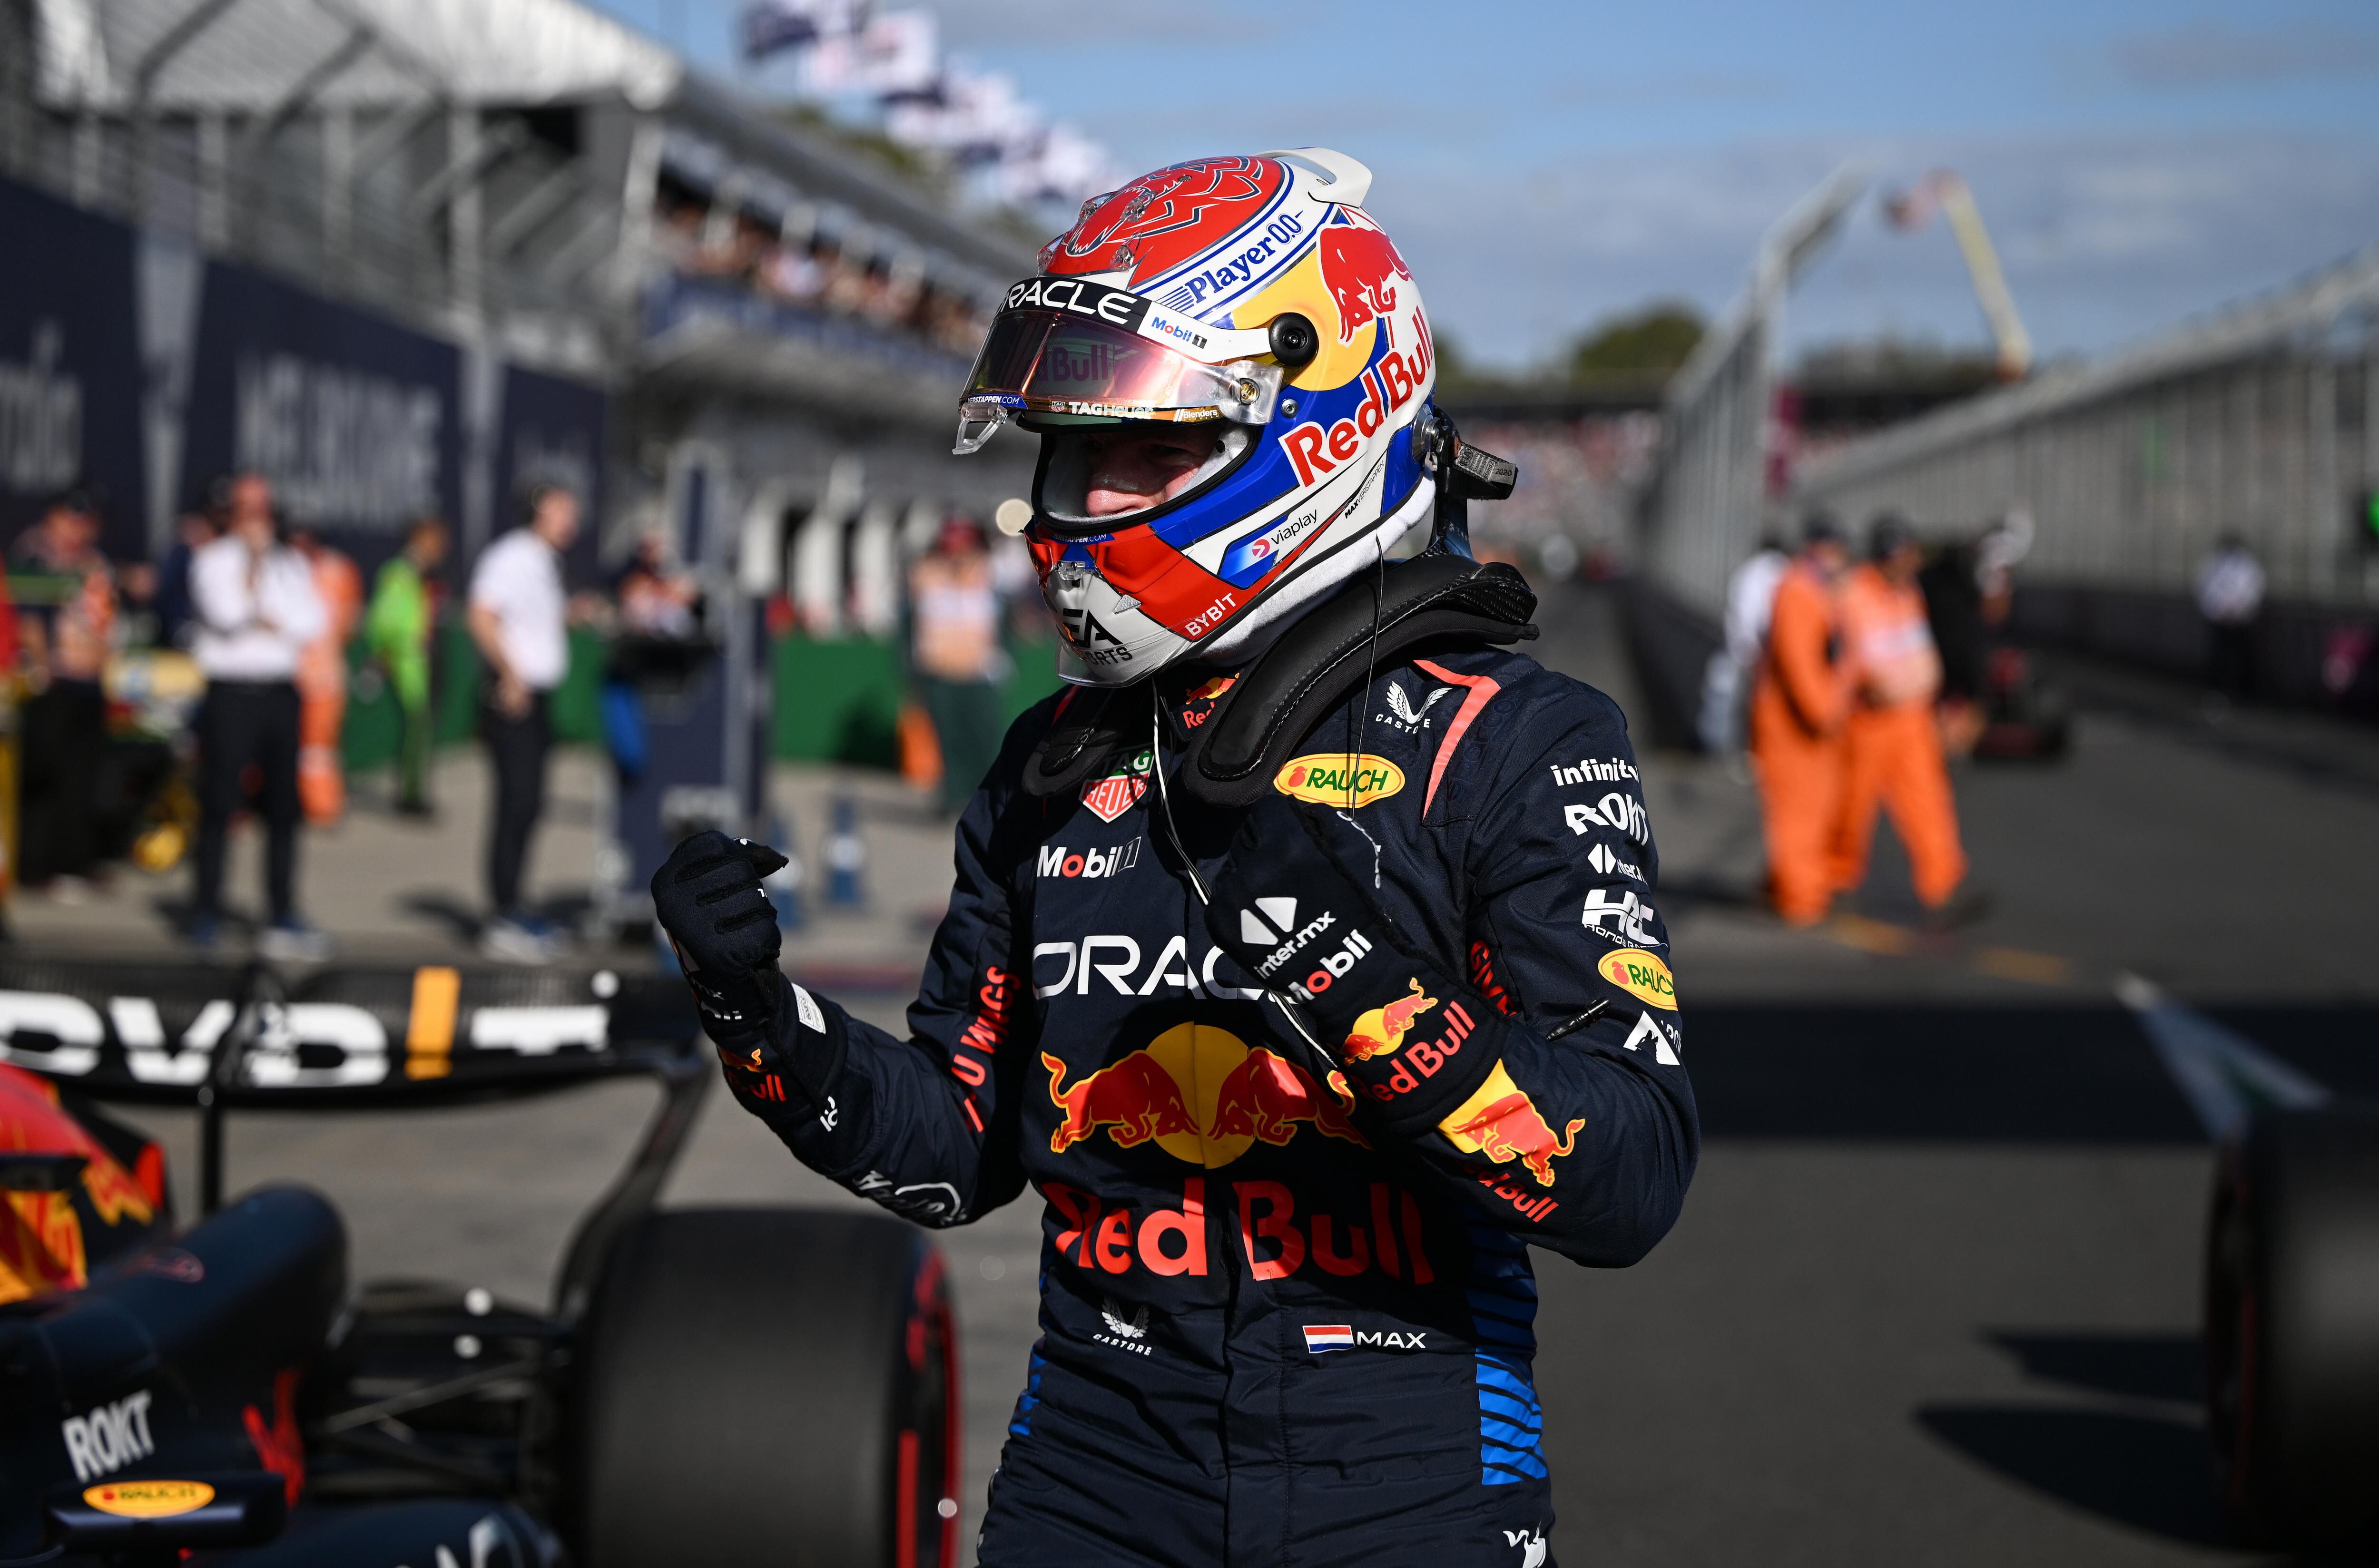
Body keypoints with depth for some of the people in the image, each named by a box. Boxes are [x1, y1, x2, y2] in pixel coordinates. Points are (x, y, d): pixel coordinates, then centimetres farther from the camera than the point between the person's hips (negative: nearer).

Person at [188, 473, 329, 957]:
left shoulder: (292, 563, 16)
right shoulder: (211, 559, 4)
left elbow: (313, 623, 4)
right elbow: (227, 614, -11)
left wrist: (271, 619, -7)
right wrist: (254, 561, -8)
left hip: (279, 693, 4)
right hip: (229, 693, -3)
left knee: (283, 805, 2)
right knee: (219, 803, -5)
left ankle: (283, 913, 6)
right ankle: (207, 913, 0)